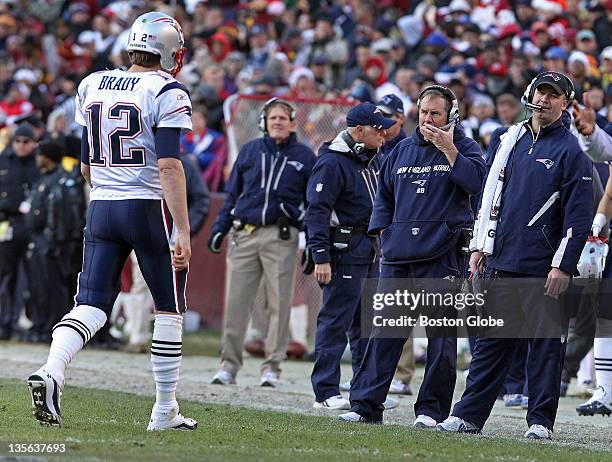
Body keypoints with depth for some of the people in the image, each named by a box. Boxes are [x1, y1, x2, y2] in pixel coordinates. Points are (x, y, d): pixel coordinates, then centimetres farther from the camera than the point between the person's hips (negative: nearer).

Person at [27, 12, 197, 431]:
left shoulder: (93, 87, 9)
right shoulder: (166, 93, -10)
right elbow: (169, 165, -18)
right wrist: (182, 230, -18)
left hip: (101, 208, 5)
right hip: (149, 208, -5)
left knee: (91, 307, 2)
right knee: (170, 309, 11)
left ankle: (51, 373, -25)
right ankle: (165, 410, 14)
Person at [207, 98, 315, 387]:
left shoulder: (304, 156, 8)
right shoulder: (251, 151, 12)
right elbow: (232, 193, 15)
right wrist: (219, 228, 7)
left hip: (281, 237, -2)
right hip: (244, 233, 2)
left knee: (279, 303, -2)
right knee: (235, 301, -1)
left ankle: (272, 367, 5)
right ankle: (229, 363, 5)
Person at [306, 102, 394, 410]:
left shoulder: (373, 159, 15)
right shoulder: (332, 162, -12)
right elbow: (317, 211, -16)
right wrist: (321, 257, -20)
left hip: (371, 250, 9)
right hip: (343, 250, -9)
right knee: (335, 321, -6)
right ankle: (325, 393, -3)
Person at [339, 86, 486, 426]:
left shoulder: (462, 147, 4)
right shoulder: (403, 151, 18)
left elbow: (477, 181, -15)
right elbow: (385, 195, 24)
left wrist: (448, 149, -17)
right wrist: (383, 231, 11)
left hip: (442, 254, -4)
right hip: (398, 254, 4)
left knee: (441, 334, -2)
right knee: (385, 330, 2)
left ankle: (433, 408, 4)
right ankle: (366, 404, 3)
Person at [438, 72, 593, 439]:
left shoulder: (571, 151, -3)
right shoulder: (508, 140, 14)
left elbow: (579, 214, -8)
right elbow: (490, 195, 19)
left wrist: (563, 265, -14)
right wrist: (479, 247, 13)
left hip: (545, 269, -5)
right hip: (500, 260, 5)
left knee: (546, 344, -1)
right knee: (491, 340, 7)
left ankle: (541, 420, 4)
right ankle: (468, 416, 8)